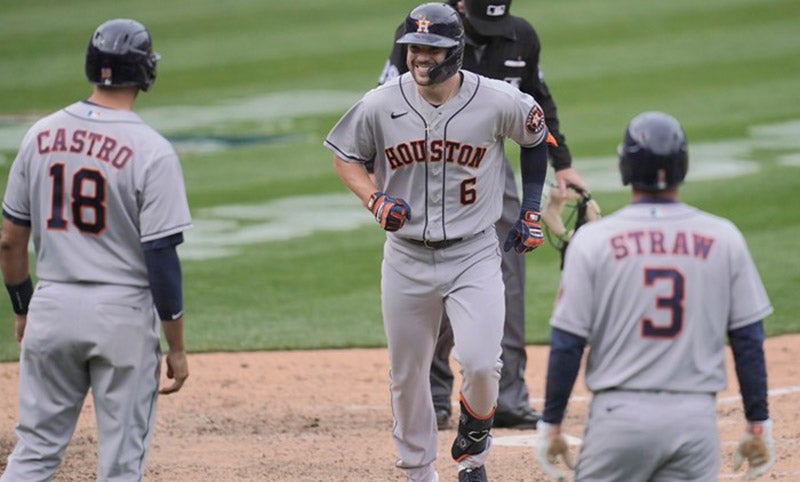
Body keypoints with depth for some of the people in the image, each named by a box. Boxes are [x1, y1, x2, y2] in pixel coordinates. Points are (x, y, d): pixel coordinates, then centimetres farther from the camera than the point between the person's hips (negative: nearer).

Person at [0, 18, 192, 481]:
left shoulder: (42, 135, 2)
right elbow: (162, 257, -13)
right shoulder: (151, 151, -12)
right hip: (123, 316, -4)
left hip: (51, 309, 4)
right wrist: (177, 347, -5)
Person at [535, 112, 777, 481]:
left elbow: (567, 343, -3)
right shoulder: (723, 239, 2)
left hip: (619, 412, -1)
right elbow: (749, 340, 4)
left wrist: (550, 424, 5)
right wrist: (758, 424, 11)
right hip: (695, 419, 1)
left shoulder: (594, 240, -3)